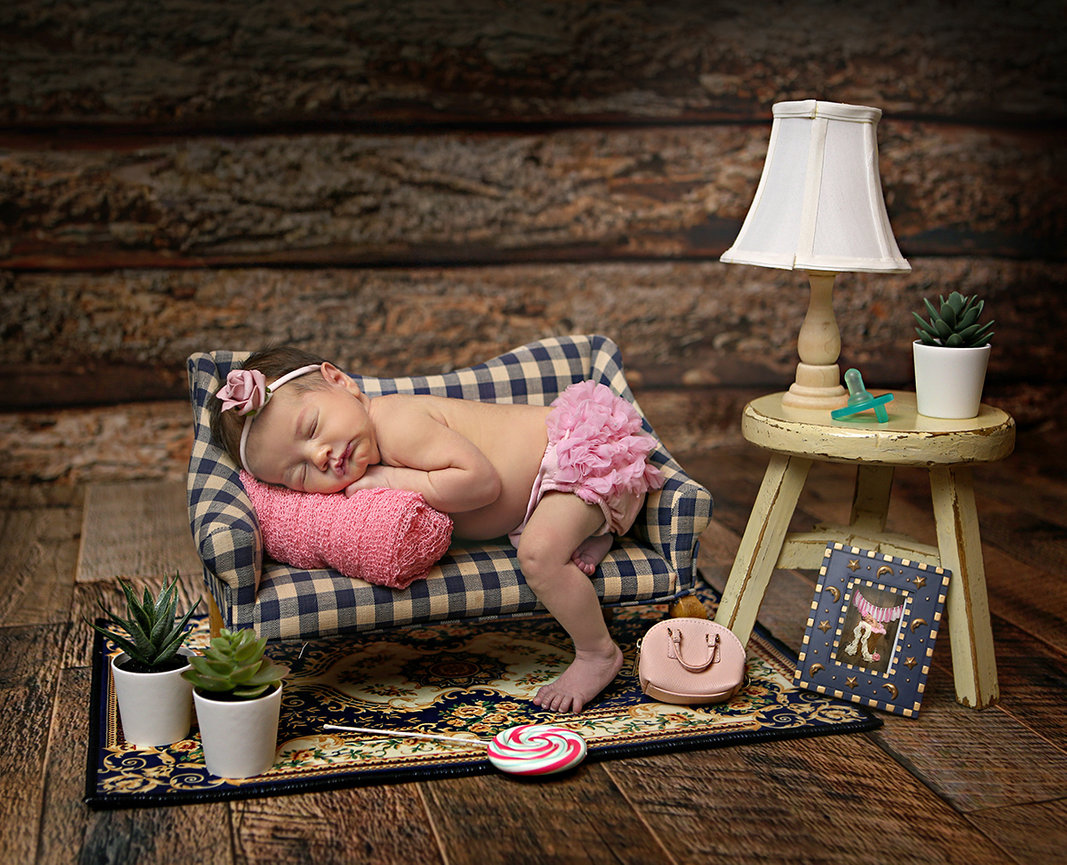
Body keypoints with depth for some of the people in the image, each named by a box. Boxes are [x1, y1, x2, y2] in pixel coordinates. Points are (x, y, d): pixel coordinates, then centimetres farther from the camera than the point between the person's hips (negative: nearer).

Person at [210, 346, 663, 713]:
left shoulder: (400, 425, -30)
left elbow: (481, 480, -35)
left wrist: (394, 480, -28)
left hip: (587, 447, -10)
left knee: (539, 552, -24)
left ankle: (598, 654, -7)